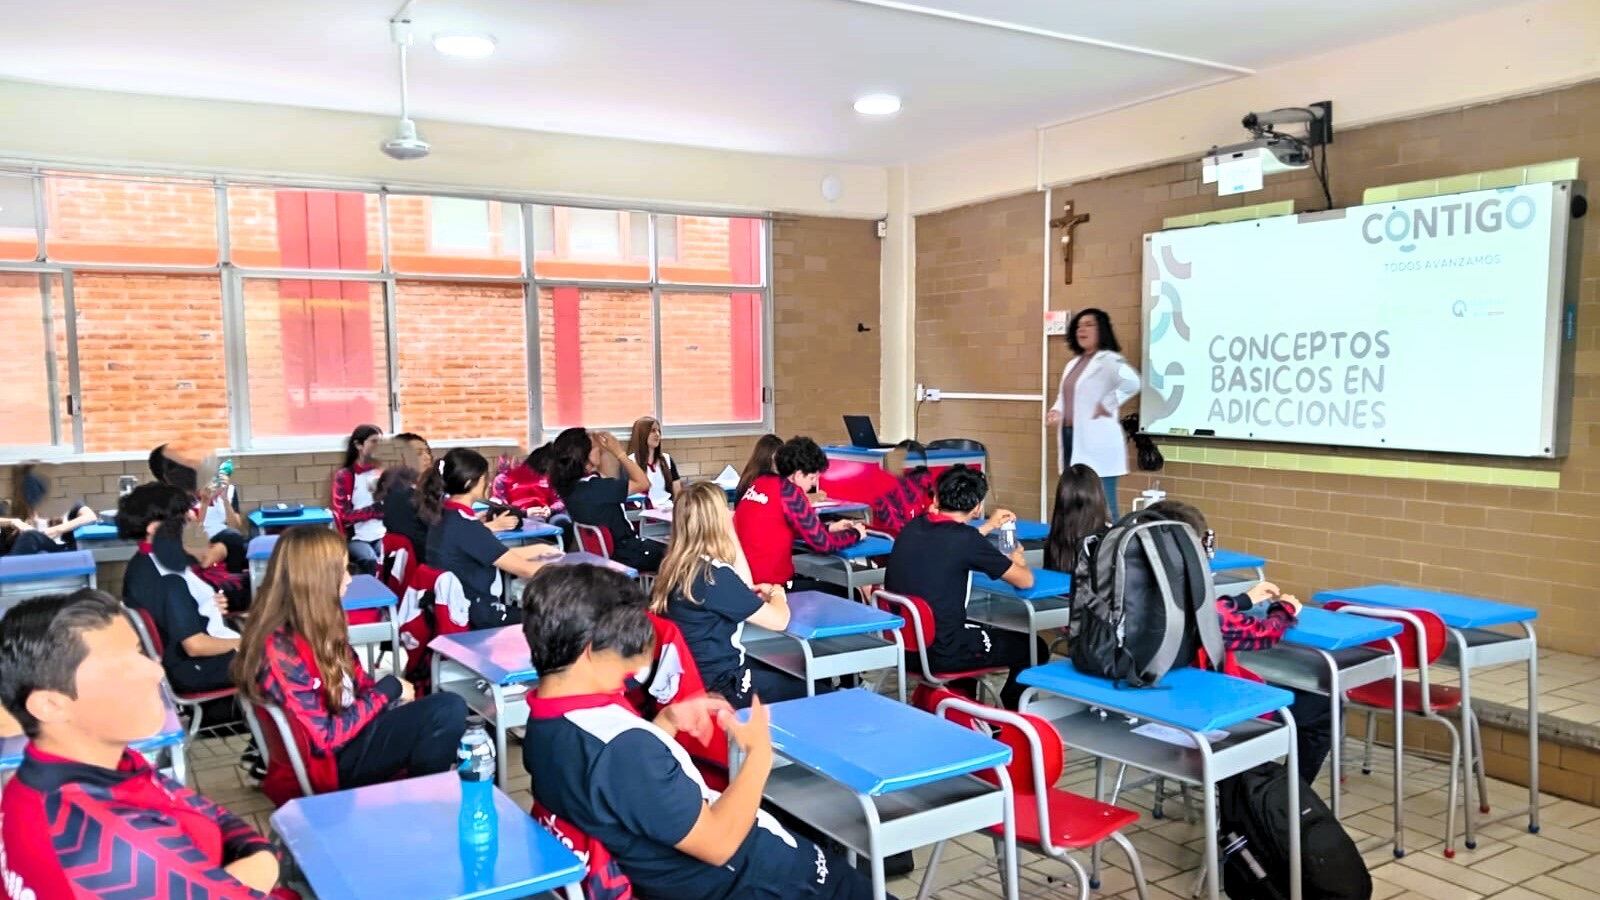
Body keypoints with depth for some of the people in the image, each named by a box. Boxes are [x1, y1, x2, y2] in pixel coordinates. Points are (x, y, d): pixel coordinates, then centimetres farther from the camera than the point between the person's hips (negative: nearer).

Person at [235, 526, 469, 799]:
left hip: (346, 730, 9)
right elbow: (325, 737, -24)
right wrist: (388, 689, -16)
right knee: (448, 711, -20)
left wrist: (392, 693, -6)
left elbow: (356, 679, 11)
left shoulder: (312, 627, 1)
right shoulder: (280, 651, -25)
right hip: (328, 762, -9)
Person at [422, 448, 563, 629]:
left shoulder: (444, 516, 3)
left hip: (460, 609, 9)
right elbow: (524, 569, -20)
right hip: (479, 619, -9)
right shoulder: (465, 526, -23)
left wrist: (538, 550, 15)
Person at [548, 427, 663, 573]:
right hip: (624, 555, -8)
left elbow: (610, 482, 14)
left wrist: (605, 450, 1)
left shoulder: (569, 485, -4)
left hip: (602, 552, 8)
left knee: (660, 546, 24)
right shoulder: (594, 486, -29)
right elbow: (643, 483, -19)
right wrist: (619, 452, -13)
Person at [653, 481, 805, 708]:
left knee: (787, 674, 23)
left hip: (691, 679, 9)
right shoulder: (715, 575, -24)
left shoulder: (675, 566, 1)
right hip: (720, 688, -9)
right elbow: (779, 620, -17)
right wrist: (777, 594, 3)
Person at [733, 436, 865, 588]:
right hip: (770, 584, -9)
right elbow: (822, 543, -11)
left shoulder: (761, 482, 8)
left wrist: (829, 528, 20)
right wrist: (855, 533, 6)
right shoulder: (790, 492, -15)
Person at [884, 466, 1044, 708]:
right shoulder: (965, 537, -19)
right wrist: (1016, 560, 15)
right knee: (1035, 648, 13)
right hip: (940, 653, -7)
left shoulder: (913, 527, 0)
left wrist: (989, 527, 33)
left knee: (983, 629, 35)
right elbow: (1025, 581, -7)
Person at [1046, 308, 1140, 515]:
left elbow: (1131, 382, -27)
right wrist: (1056, 411, 5)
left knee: (1102, 507, -5)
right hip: (1071, 438, 9)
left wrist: (1106, 405, -20)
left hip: (1096, 442, -9)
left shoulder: (1108, 359, -9)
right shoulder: (1073, 363, 18)